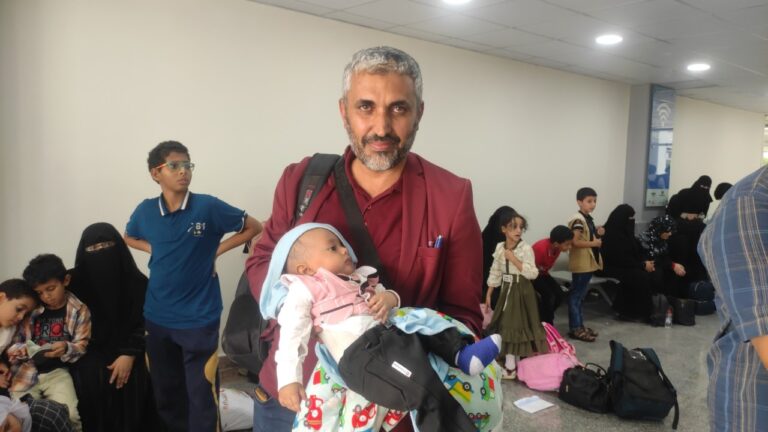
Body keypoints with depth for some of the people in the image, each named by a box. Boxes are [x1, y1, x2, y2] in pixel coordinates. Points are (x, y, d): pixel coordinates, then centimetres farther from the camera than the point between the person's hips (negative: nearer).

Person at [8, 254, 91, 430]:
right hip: (26, 372, 2)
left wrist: (66, 348, -22)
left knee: (68, 416, -17)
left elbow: (81, 347, -1)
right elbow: (12, 344, 4)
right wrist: (24, 350, -18)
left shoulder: (80, 310, -3)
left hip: (57, 372, -2)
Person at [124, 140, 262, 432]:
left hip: (200, 318, -4)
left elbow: (254, 227, 0)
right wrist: (153, 250, 3)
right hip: (157, 318, 4)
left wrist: (217, 250, -6)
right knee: (165, 394, 17)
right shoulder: (145, 210, 0)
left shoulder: (208, 207, -10)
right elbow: (129, 238, 22)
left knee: (202, 396, 1)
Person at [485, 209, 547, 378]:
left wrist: (514, 259, -22)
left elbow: (533, 273, -20)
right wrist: (488, 294, 10)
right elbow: (495, 272, 10)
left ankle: (511, 365, 8)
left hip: (521, 291, -5)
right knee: (505, 325, 10)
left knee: (518, 325, 0)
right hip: (506, 290, 5)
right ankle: (510, 361, 22)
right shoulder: (499, 247, 3)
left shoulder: (526, 248, -13)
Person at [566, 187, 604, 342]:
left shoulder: (589, 219, 13)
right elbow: (575, 242, -24)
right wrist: (594, 243, -19)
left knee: (581, 295, 15)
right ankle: (575, 328, 2)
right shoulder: (578, 220, -17)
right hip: (580, 264, -10)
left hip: (589, 263, 10)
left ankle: (580, 325, 24)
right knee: (576, 295, -3)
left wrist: (597, 233, 6)